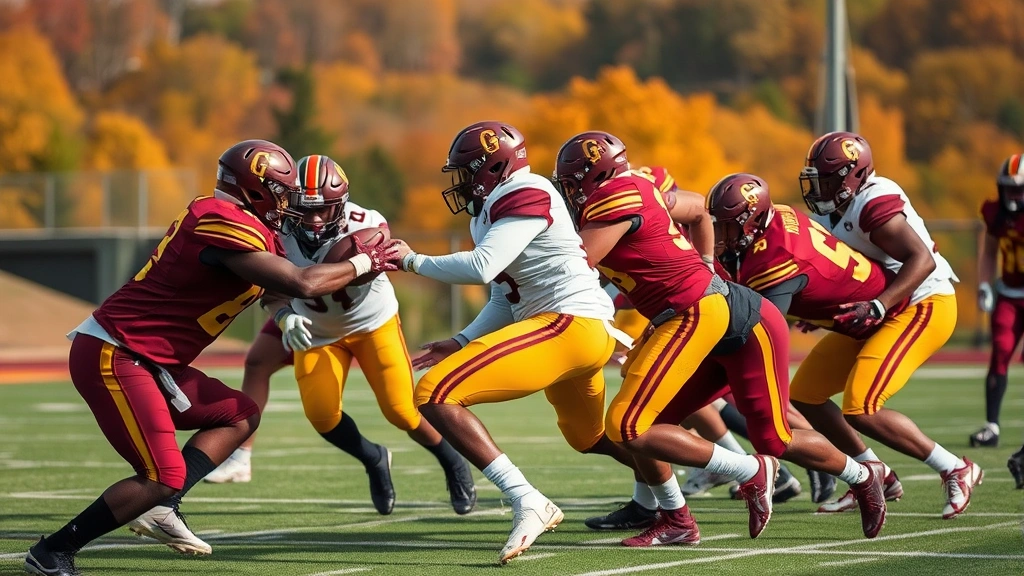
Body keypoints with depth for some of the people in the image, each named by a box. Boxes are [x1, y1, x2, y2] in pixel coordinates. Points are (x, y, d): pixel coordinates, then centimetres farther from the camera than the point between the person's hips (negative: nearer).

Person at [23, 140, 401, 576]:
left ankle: (159, 508, 2)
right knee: (164, 477, -14)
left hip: (139, 358, 10)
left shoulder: (213, 218, 13)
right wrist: (365, 263, -8)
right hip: (111, 357, -10)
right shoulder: (226, 226, -18)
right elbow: (302, 285, -22)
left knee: (241, 416, 12)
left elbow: (282, 283, 20)